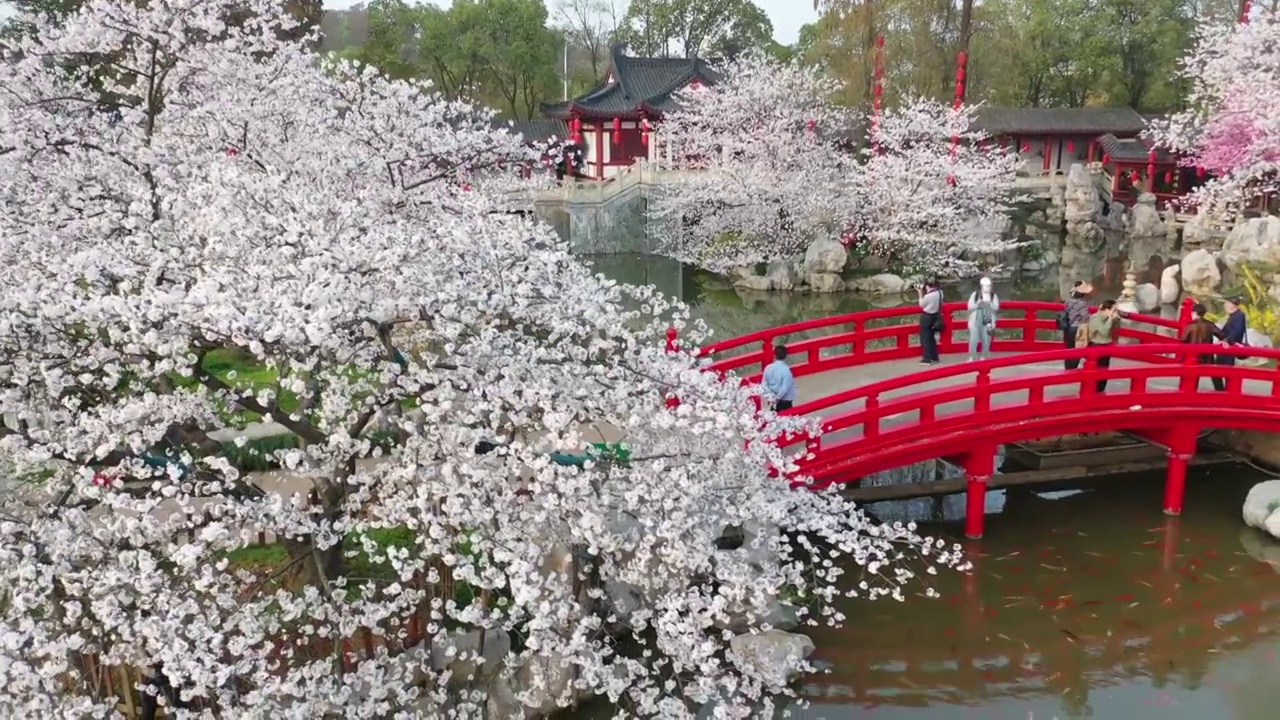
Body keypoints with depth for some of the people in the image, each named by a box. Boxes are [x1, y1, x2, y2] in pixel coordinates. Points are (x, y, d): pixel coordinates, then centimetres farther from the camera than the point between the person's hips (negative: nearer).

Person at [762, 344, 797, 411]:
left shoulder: (768, 368, -4)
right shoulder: (786, 369, -20)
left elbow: (765, 385, -1)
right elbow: (785, 387, -21)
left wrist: (772, 396, -2)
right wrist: (777, 398, -11)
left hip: (772, 400, 6)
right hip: (785, 401, -5)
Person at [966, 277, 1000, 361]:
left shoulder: (994, 296, 5)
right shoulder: (975, 294, 3)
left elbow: (996, 308, -2)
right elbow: (970, 307, 1)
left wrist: (989, 303, -16)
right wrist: (977, 304, -16)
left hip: (988, 321, 1)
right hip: (976, 321, -1)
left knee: (986, 340, 0)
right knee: (973, 339, -7)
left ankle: (983, 358, 12)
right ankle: (971, 358, -2)